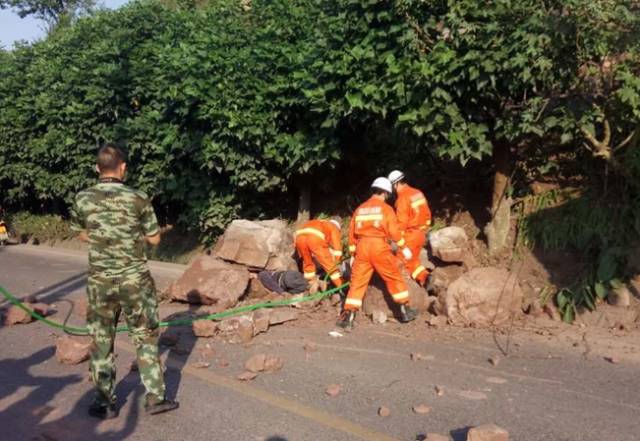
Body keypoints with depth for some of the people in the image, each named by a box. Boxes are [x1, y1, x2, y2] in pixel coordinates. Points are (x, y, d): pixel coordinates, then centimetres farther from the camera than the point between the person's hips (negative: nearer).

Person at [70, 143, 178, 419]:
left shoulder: (82, 199, -3)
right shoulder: (138, 199, -11)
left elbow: (82, 235, 13)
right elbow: (154, 239, -2)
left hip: (100, 282, 2)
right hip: (135, 280, -1)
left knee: (101, 342, 12)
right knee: (146, 339, 12)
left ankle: (105, 403, 20)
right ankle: (155, 397, 17)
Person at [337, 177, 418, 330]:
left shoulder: (360, 209, 15)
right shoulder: (386, 208, 2)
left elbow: (352, 232, 15)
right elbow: (394, 230, -4)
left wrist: (352, 254, 22)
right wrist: (404, 248, 7)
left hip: (362, 247, 3)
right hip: (379, 246, -3)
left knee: (357, 282, 4)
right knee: (395, 278, 13)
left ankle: (348, 316, -4)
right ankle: (405, 310, 21)